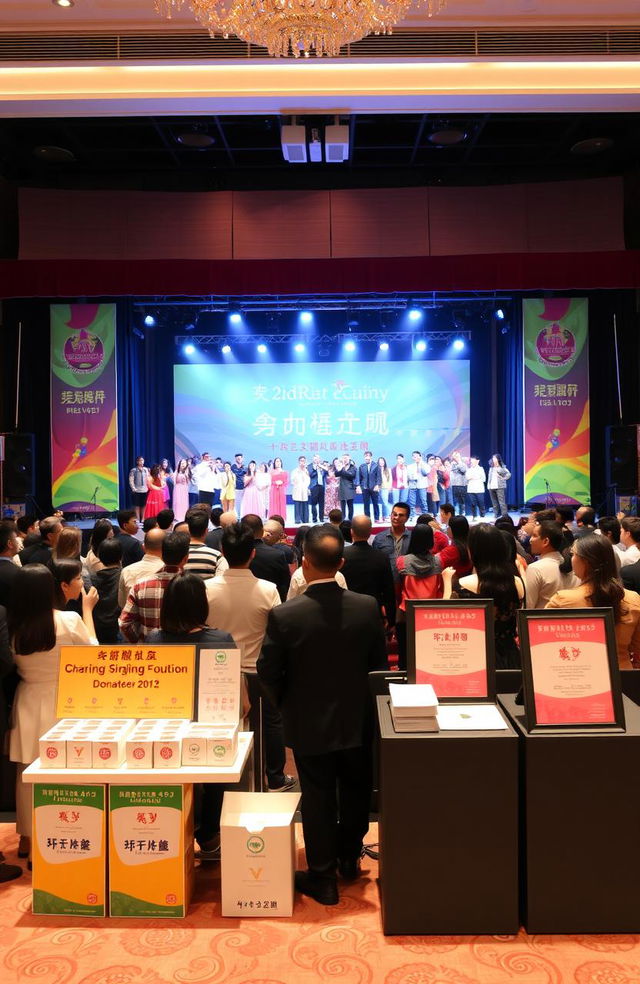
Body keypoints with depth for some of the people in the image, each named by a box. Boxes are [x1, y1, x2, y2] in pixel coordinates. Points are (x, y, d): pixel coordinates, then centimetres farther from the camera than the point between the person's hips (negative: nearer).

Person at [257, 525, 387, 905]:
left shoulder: (284, 616, -22)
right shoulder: (367, 607, -14)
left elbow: (268, 672, -11)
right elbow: (380, 662, -2)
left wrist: (288, 702, 8)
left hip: (309, 724, -2)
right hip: (357, 720, 3)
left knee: (318, 798, 13)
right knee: (356, 791, 23)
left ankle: (323, 877, 25)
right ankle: (350, 857, 42)